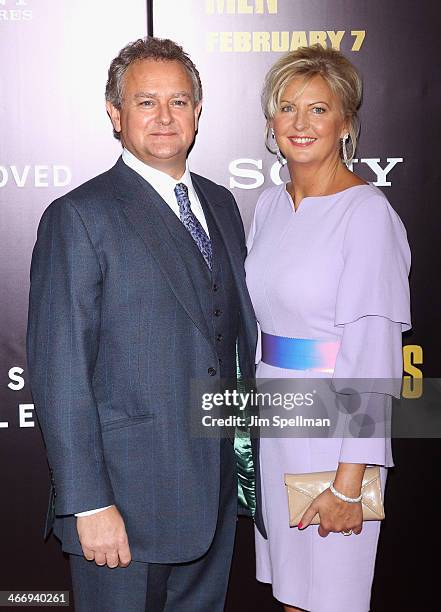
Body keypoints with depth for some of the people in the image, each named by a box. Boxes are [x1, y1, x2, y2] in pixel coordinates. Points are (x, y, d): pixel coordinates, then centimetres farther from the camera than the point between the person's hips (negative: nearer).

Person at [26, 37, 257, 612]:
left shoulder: (220, 203, 10)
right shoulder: (78, 218, -12)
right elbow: (59, 374, -15)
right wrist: (89, 503, -17)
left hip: (218, 483, 7)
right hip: (127, 497, -6)